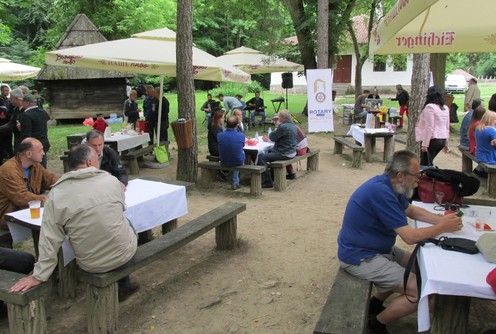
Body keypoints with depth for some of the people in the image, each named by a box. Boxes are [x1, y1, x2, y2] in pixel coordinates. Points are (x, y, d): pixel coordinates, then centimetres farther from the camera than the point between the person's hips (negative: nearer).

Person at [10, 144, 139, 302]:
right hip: (124, 253, -1)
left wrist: (39, 275, -1)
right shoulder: (110, 180, -10)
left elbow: (50, 240, -10)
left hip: (90, 264, 1)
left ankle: (124, 285, 41)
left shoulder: (56, 194, -11)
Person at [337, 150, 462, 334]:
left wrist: (441, 219, 2)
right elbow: (409, 236, -25)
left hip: (374, 247, 10)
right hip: (359, 257, -10)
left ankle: (376, 303, 26)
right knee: (421, 292, -10)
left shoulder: (389, 185, 2)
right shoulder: (381, 191, -29)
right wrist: (443, 228, -11)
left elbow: (412, 210, 18)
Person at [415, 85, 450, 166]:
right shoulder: (445, 108, 12)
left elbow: (429, 127, -18)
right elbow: (447, 127, 16)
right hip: (442, 140, 8)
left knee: (425, 164, -1)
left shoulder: (429, 107, -12)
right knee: (428, 163, 20)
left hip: (432, 140, -8)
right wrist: (446, 143, 22)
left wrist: (425, 144, -17)